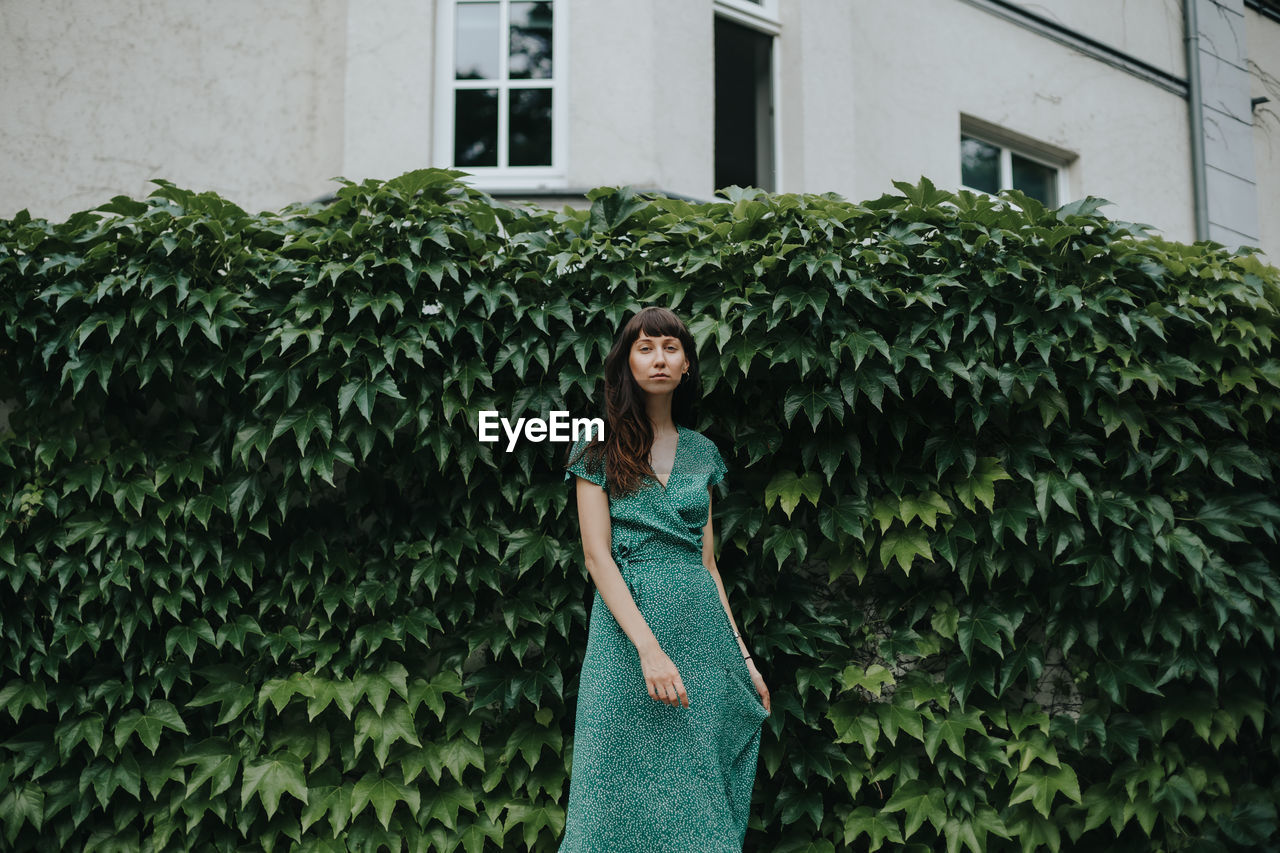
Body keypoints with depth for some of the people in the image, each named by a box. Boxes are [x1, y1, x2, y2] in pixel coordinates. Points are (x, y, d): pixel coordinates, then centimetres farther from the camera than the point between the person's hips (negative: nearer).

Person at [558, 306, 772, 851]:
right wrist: (649, 647, -19)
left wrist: (743, 655, 9)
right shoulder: (599, 448, 1)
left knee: (703, 803, 7)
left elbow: (706, 562, 14)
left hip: (704, 623, 4)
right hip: (628, 620, -4)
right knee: (635, 801, 1)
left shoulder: (702, 452, 13)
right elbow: (597, 556, -8)